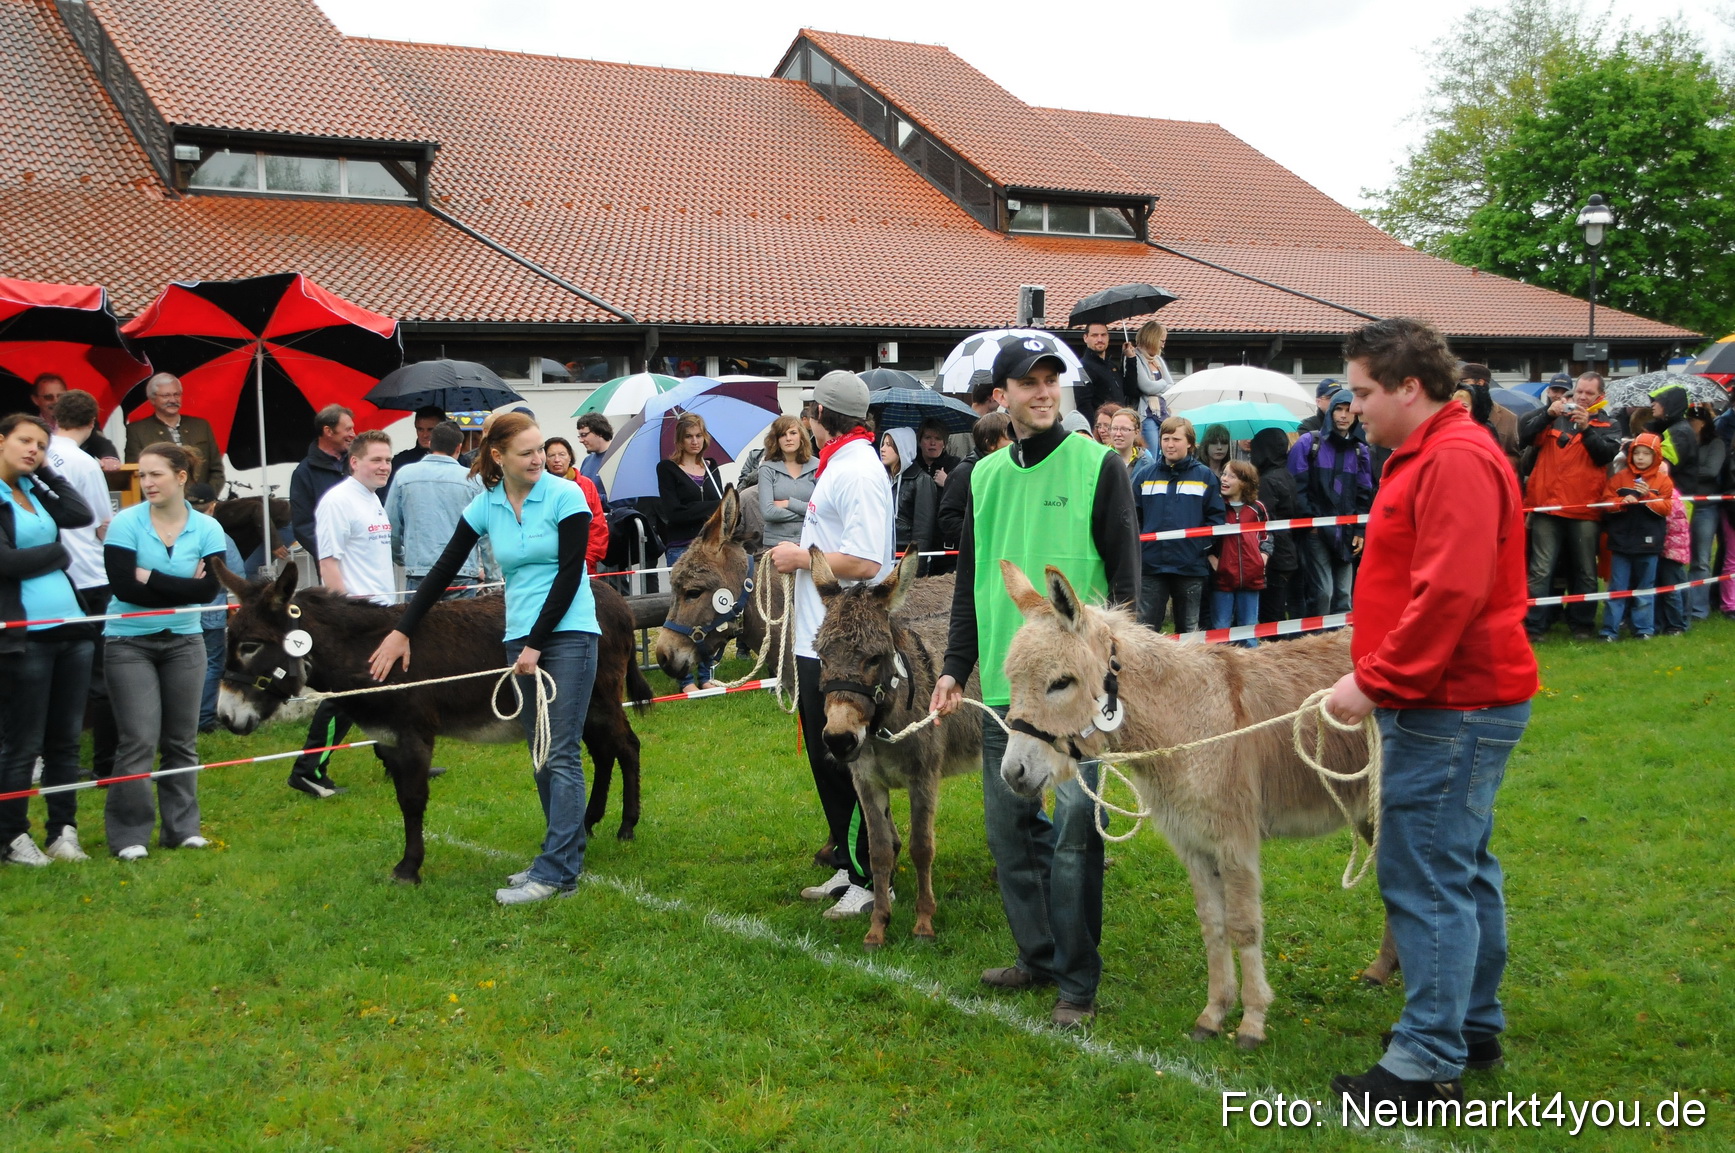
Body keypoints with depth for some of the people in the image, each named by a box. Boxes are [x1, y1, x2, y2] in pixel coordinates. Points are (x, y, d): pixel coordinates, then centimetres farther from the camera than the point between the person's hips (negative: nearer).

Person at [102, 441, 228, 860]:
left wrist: (150, 579, -16)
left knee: (182, 739, 8)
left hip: (184, 643, 3)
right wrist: (181, 588, -15)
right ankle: (129, 834, 4)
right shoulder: (126, 523, -8)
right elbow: (123, 586, -17)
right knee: (139, 740, -6)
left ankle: (181, 827, 19)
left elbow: (209, 589, -14)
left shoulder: (207, 528, -3)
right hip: (129, 643, -2)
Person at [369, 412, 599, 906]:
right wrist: (402, 631, 6)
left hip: (569, 634, -5)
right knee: (541, 756, 8)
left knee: (561, 754, -8)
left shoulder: (565, 496, -8)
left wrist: (537, 644, -11)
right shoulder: (485, 505, 5)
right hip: (519, 638, 5)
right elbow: (444, 570, 9)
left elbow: (570, 574, -11)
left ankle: (555, 873, -8)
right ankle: (566, 859, 17)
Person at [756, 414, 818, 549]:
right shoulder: (768, 469, 3)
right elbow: (767, 512, -8)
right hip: (776, 541, 0)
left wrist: (788, 503, -5)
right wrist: (806, 514, -3)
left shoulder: (817, 466, 5)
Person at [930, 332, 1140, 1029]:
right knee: (1009, 827, 11)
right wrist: (955, 668, 12)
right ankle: (1037, 955, 26)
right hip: (1003, 684, 5)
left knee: (1073, 830, -3)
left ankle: (1076, 980, 7)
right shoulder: (986, 476, 12)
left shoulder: (1097, 466, -2)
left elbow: (1126, 576, -4)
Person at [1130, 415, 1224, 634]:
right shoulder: (1145, 474, 5)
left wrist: (1207, 547, -9)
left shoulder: (1204, 476, 3)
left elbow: (1216, 516, 2)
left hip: (1191, 566, 0)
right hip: (1150, 565, 1)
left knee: (1189, 630, 11)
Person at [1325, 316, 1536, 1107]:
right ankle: (1475, 1028, 29)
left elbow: (1450, 595, -25)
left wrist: (1377, 681, -20)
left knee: (1426, 882, -7)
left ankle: (1429, 1062, 0)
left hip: (1453, 709, -11)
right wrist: (1374, 673, 14)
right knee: (1462, 872, 18)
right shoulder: (1428, 456, 16)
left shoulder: (1457, 460, -17)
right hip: (1451, 703, 11)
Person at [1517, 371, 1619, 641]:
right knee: (1541, 570, -2)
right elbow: (1524, 435, -4)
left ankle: (1582, 624, 19)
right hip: (1548, 507, 0)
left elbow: (1607, 452, -9)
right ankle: (1535, 624, -1)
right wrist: (1548, 413, -15)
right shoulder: (1554, 418, 10)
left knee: (1584, 571, 9)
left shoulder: (1606, 426, 9)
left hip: (1585, 510, 0)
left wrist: (1587, 428, -19)